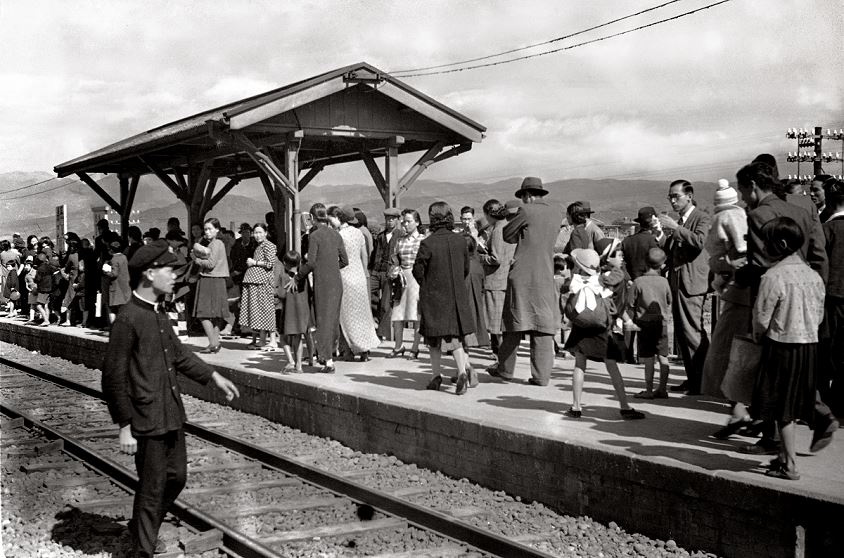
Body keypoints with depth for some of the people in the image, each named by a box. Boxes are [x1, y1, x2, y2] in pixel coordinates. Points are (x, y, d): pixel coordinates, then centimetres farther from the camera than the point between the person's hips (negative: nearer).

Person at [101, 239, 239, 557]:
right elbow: (114, 378, -17)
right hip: (148, 420, -9)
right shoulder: (127, 320, -18)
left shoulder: (158, 314, 8)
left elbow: (178, 354, 23)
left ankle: (142, 529, 40)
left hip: (172, 414, 9)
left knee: (176, 477, 19)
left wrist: (213, 376, 16)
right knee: (152, 489, 3)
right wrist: (124, 427, -16)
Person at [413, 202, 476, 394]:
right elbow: (466, 268, 7)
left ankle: (436, 376, 16)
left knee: (434, 337, 12)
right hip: (457, 296, 3)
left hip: (433, 298, -3)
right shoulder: (460, 241, -2)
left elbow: (418, 270, -7)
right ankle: (463, 370, -12)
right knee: (455, 336, 8)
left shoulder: (428, 243, -14)